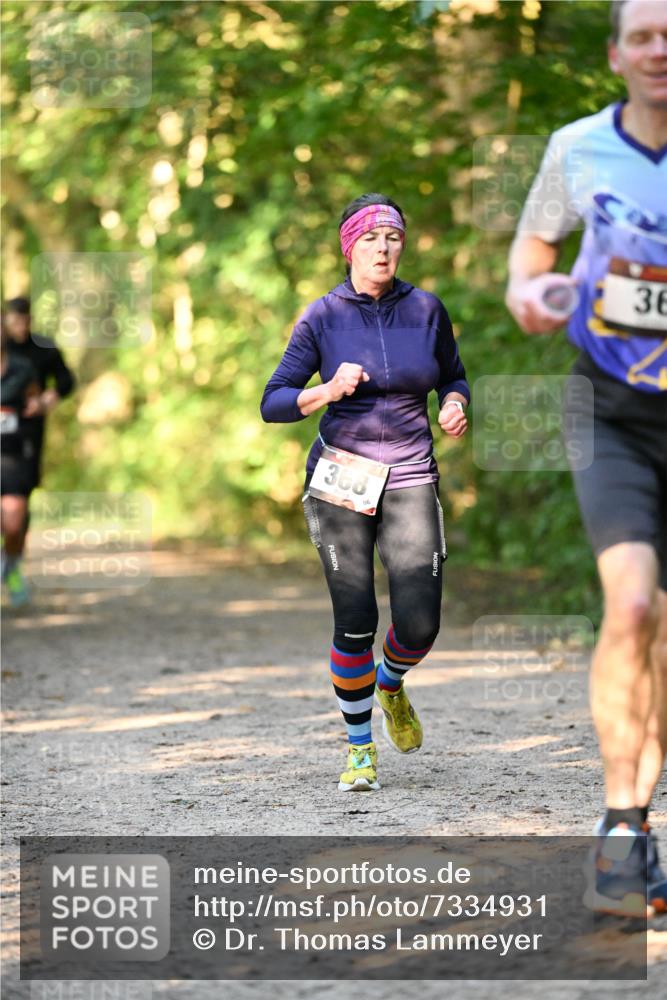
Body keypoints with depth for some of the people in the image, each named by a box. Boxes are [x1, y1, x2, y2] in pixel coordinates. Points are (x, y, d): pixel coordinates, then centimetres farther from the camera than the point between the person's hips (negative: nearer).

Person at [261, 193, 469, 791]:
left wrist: (455, 406, -3)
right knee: (355, 623, -6)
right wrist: (327, 392, -19)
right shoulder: (324, 317, -2)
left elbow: (453, 377, 19)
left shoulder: (426, 309, 4)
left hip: (411, 478, 2)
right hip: (341, 479, -1)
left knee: (420, 626, -8)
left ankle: (391, 684, 28)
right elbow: (273, 403, -1)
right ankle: (361, 749, 15)